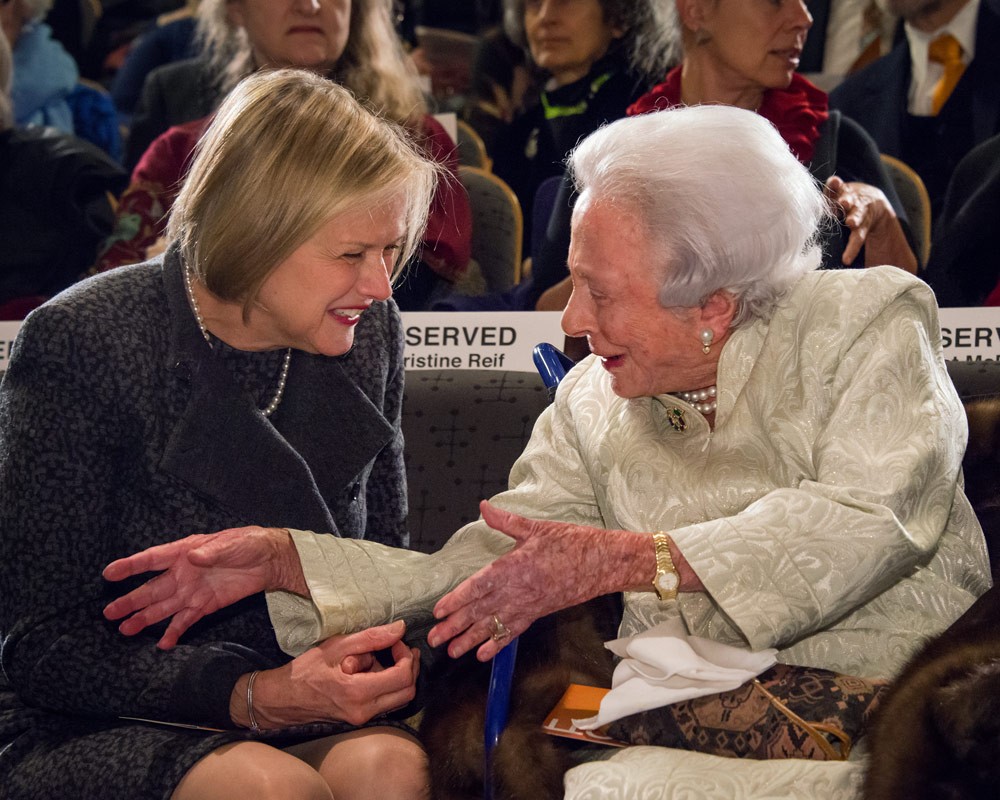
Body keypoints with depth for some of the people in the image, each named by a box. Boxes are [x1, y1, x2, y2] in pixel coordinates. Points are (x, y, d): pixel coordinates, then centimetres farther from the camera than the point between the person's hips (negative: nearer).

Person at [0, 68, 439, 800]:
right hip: (90, 732, -4)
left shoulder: (367, 333, 4)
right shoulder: (80, 345, -13)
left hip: (301, 719, 4)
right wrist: (255, 697, -24)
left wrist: (385, 641, -9)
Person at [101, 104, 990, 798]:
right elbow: (468, 578, 14)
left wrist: (624, 559, -22)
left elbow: (871, 521, -16)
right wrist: (276, 560, 3)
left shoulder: (870, 322, 0)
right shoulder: (593, 405, 14)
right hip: (685, 721, 4)